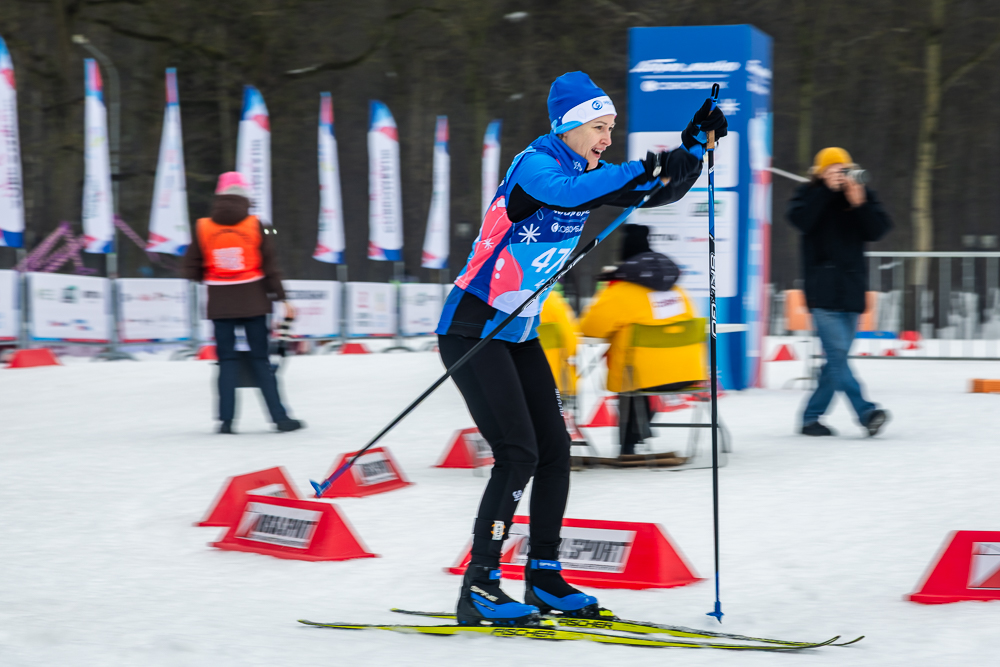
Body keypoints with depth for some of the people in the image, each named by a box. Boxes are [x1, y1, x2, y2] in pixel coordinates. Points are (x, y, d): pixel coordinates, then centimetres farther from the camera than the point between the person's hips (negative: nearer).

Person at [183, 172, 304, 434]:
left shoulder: (203, 228, -3)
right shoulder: (255, 226, -6)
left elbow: (191, 270, -1)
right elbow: (270, 266, -5)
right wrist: (281, 299, 2)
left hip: (220, 304, 1)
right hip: (253, 302, -1)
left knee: (227, 360, 8)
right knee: (260, 359, 6)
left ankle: (226, 418, -1)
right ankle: (279, 416, 5)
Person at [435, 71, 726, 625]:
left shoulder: (590, 172, 8)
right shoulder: (534, 164, -17)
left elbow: (662, 191, 10)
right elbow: (564, 193, -39)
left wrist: (694, 145, -6)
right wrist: (642, 172, -43)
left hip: (519, 332, 9)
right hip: (472, 327, -9)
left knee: (554, 449, 5)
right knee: (517, 453, -14)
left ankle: (544, 579, 15)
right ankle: (478, 590, -10)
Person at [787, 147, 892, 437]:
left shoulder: (863, 194, 11)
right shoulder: (810, 194, 3)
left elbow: (878, 230, 0)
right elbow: (800, 219, -18)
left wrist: (860, 205, -14)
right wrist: (827, 190, -18)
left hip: (852, 290, 4)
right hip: (822, 290, -4)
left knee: (837, 357, 5)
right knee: (837, 353, -17)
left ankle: (812, 416, 13)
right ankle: (865, 411, -22)